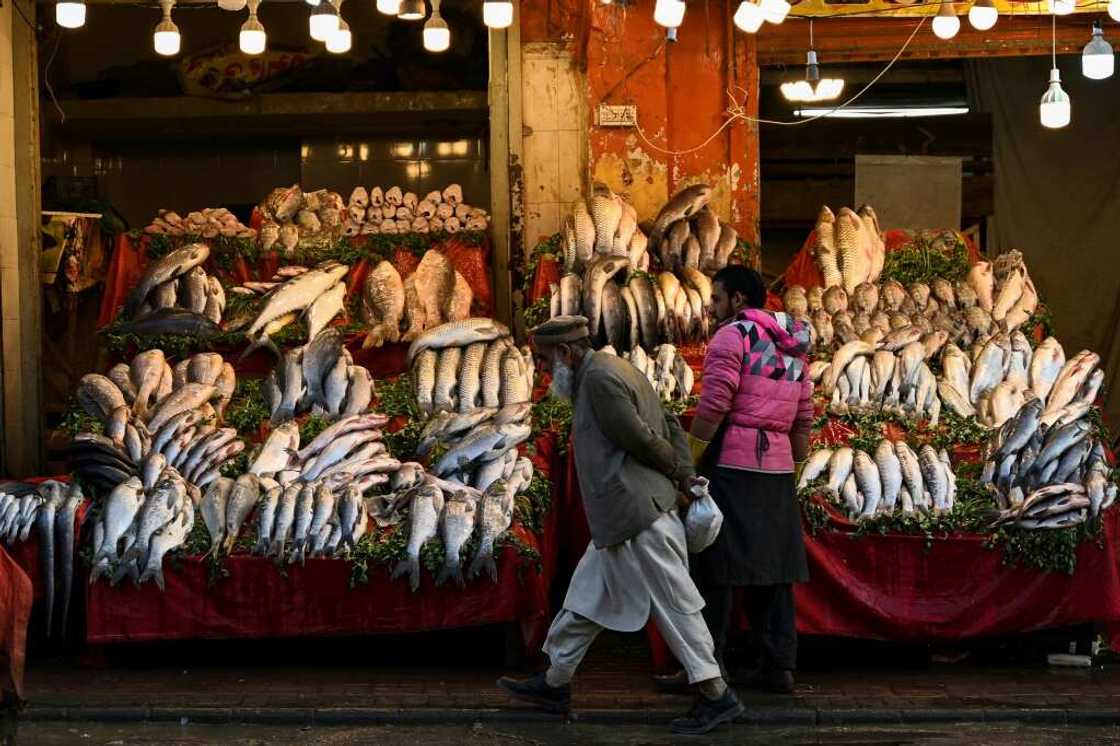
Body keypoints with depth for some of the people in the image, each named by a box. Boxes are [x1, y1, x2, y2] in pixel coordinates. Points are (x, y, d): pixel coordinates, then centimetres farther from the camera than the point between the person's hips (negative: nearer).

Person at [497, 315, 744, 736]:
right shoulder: (614, 371, 17)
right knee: (587, 598, 17)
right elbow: (671, 426, 16)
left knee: (675, 606, -4)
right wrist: (687, 476, 6)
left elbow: (642, 440, -16)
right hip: (621, 524, 11)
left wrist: (679, 477, 0)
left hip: (637, 518, -11)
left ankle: (716, 697, 2)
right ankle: (555, 684, 26)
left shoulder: (599, 379, -15)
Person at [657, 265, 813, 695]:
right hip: (776, 469, 8)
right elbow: (803, 419, 16)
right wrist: (791, 468, 20)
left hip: (729, 466, -8)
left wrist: (685, 466, -11)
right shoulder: (792, 348, 16)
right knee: (771, 569, 9)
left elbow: (712, 408, -16)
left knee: (713, 570, -5)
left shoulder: (731, 337, -8)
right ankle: (777, 667, 8)